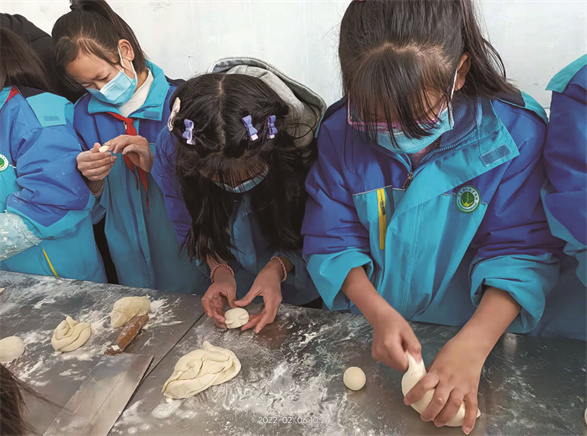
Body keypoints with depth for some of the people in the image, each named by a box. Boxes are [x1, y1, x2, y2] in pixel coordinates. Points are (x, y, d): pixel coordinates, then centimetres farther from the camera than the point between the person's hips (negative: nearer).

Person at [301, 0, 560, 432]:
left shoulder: (515, 131, -17)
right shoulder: (341, 132, -13)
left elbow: (522, 251, -15)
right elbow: (332, 240, -9)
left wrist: (472, 345, -28)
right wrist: (379, 314, -22)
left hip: (473, 332, 0)